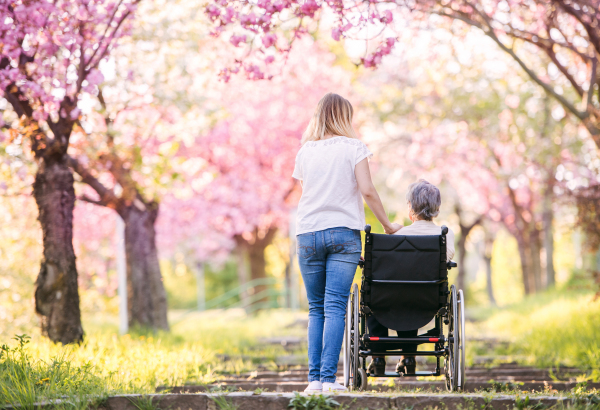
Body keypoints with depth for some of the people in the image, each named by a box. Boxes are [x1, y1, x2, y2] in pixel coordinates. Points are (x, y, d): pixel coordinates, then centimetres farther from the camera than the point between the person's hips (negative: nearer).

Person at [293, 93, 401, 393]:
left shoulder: (306, 150, 11)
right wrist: (387, 225, 2)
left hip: (308, 233, 3)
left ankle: (314, 378, -1)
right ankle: (328, 377, -14)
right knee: (335, 308, -6)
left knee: (316, 309, 7)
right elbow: (367, 191, -7)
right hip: (343, 232, -3)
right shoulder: (353, 147, 0)